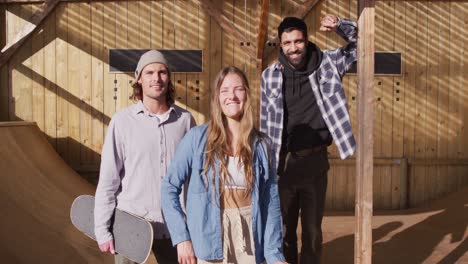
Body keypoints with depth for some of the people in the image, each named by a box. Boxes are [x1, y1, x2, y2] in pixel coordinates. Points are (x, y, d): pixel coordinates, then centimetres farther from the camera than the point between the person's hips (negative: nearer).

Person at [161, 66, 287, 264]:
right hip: (208, 243, -2)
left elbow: (271, 202, 2)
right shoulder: (197, 138, -5)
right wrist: (181, 237, -10)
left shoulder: (261, 144, 2)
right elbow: (169, 188, -3)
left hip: (249, 242, 2)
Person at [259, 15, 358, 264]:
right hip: (283, 162, 0)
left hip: (315, 161, 0)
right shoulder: (270, 75, -2)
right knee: (283, 230, 12)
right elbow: (265, 124, 3)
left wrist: (340, 26, -17)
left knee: (313, 230, 13)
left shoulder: (327, 64, -1)